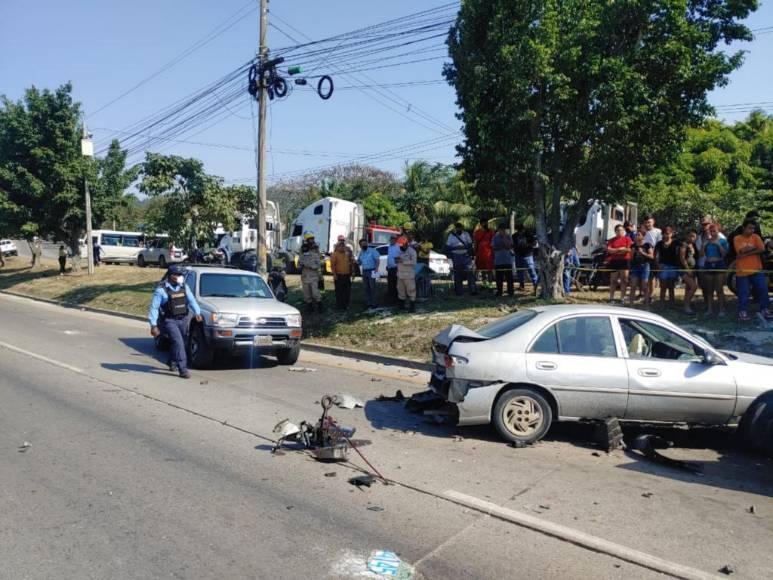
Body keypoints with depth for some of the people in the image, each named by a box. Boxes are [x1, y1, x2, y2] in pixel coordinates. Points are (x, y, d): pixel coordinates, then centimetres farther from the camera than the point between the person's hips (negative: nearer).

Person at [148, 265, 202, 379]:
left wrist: (197, 312, -12)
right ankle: (183, 369, -17)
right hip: (170, 321, -6)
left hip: (183, 320, 6)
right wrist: (153, 325, -14)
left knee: (182, 343, 14)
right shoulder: (161, 289, -8)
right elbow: (154, 308, -8)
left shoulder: (184, 287, 8)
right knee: (178, 342, -17)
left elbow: (191, 301, 4)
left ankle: (172, 363, 39)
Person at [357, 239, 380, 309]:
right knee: (366, 288, 7)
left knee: (372, 287, -6)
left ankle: (373, 304, -2)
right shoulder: (361, 252, 13)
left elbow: (377, 260, -8)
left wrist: (376, 268, -20)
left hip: (371, 271, -6)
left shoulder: (372, 250, -5)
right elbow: (359, 262, 22)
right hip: (364, 271, 6)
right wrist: (356, 262, -1)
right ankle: (368, 303, 14)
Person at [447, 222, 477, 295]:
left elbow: (470, 244, 9)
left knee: (470, 272, -7)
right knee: (458, 274, 2)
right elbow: (448, 246, 3)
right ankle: (459, 291, 9)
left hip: (466, 255, 0)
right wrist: (456, 248, -9)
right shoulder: (451, 236, 7)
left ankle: (473, 290, -7)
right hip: (456, 256, 0)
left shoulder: (466, 234, 9)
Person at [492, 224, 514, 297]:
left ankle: (510, 291, 4)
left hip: (508, 260, -1)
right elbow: (493, 247, 4)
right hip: (498, 261, 1)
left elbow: (509, 246, -9)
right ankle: (499, 291, 11)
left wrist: (504, 237, -13)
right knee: (499, 278, 4)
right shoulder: (495, 238, 7)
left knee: (509, 277, -3)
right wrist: (501, 247, -10)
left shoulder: (508, 237, 4)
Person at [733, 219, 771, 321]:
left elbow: (762, 249, -9)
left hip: (757, 269, 3)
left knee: (763, 289, 5)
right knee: (743, 293, 2)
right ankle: (742, 311, 10)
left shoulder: (756, 237, 5)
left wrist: (746, 254, -14)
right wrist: (754, 247, -7)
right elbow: (742, 250, -15)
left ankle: (764, 309, 19)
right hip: (742, 270, -3)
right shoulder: (737, 238, -1)